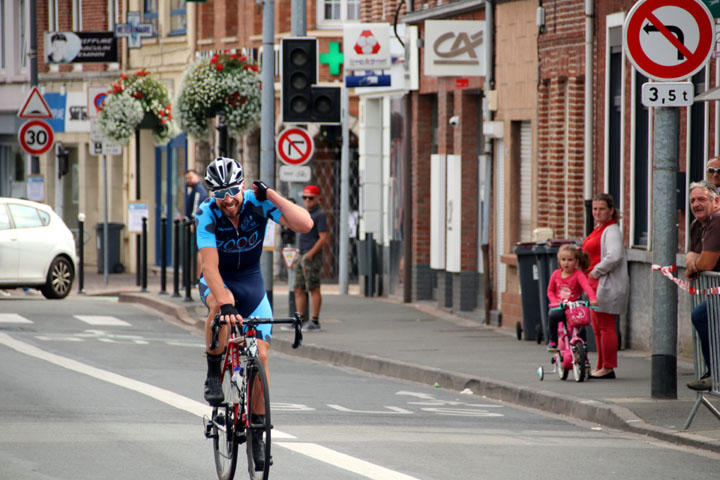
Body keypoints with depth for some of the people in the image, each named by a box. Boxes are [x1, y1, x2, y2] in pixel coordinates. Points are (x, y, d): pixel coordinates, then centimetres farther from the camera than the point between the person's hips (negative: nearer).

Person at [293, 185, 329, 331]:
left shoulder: (319, 215, -9)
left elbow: (323, 238, -16)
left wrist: (310, 253, -20)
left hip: (312, 257, -9)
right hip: (302, 256, 9)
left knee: (313, 289, -7)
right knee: (298, 290, 7)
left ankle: (315, 321, -6)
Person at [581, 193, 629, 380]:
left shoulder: (612, 231, -13)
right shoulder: (598, 230, 18)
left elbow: (614, 256, -26)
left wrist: (595, 273, -17)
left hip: (607, 285, -10)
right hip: (595, 284, 10)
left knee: (605, 326, -7)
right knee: (597, 327, 14)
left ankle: (608, 368, -3)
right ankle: (601, 366, 21)